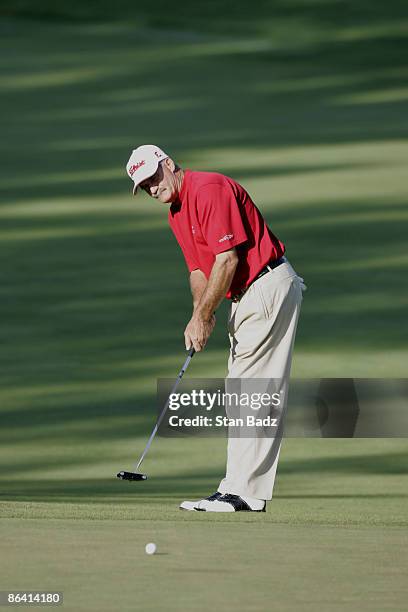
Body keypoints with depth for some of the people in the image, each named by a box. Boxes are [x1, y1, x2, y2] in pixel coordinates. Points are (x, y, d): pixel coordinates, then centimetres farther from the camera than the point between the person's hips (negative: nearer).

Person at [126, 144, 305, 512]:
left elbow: (228, 258, -21)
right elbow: (199, 268, 17)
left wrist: (203, 316, -17)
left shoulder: (210, 189, -16)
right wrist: (200, 315, -1)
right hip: (246, 296, 11)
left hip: (270, 286, -11)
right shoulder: (176, 213, 15)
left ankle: (243, 493, -14)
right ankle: (243, 491, 11)